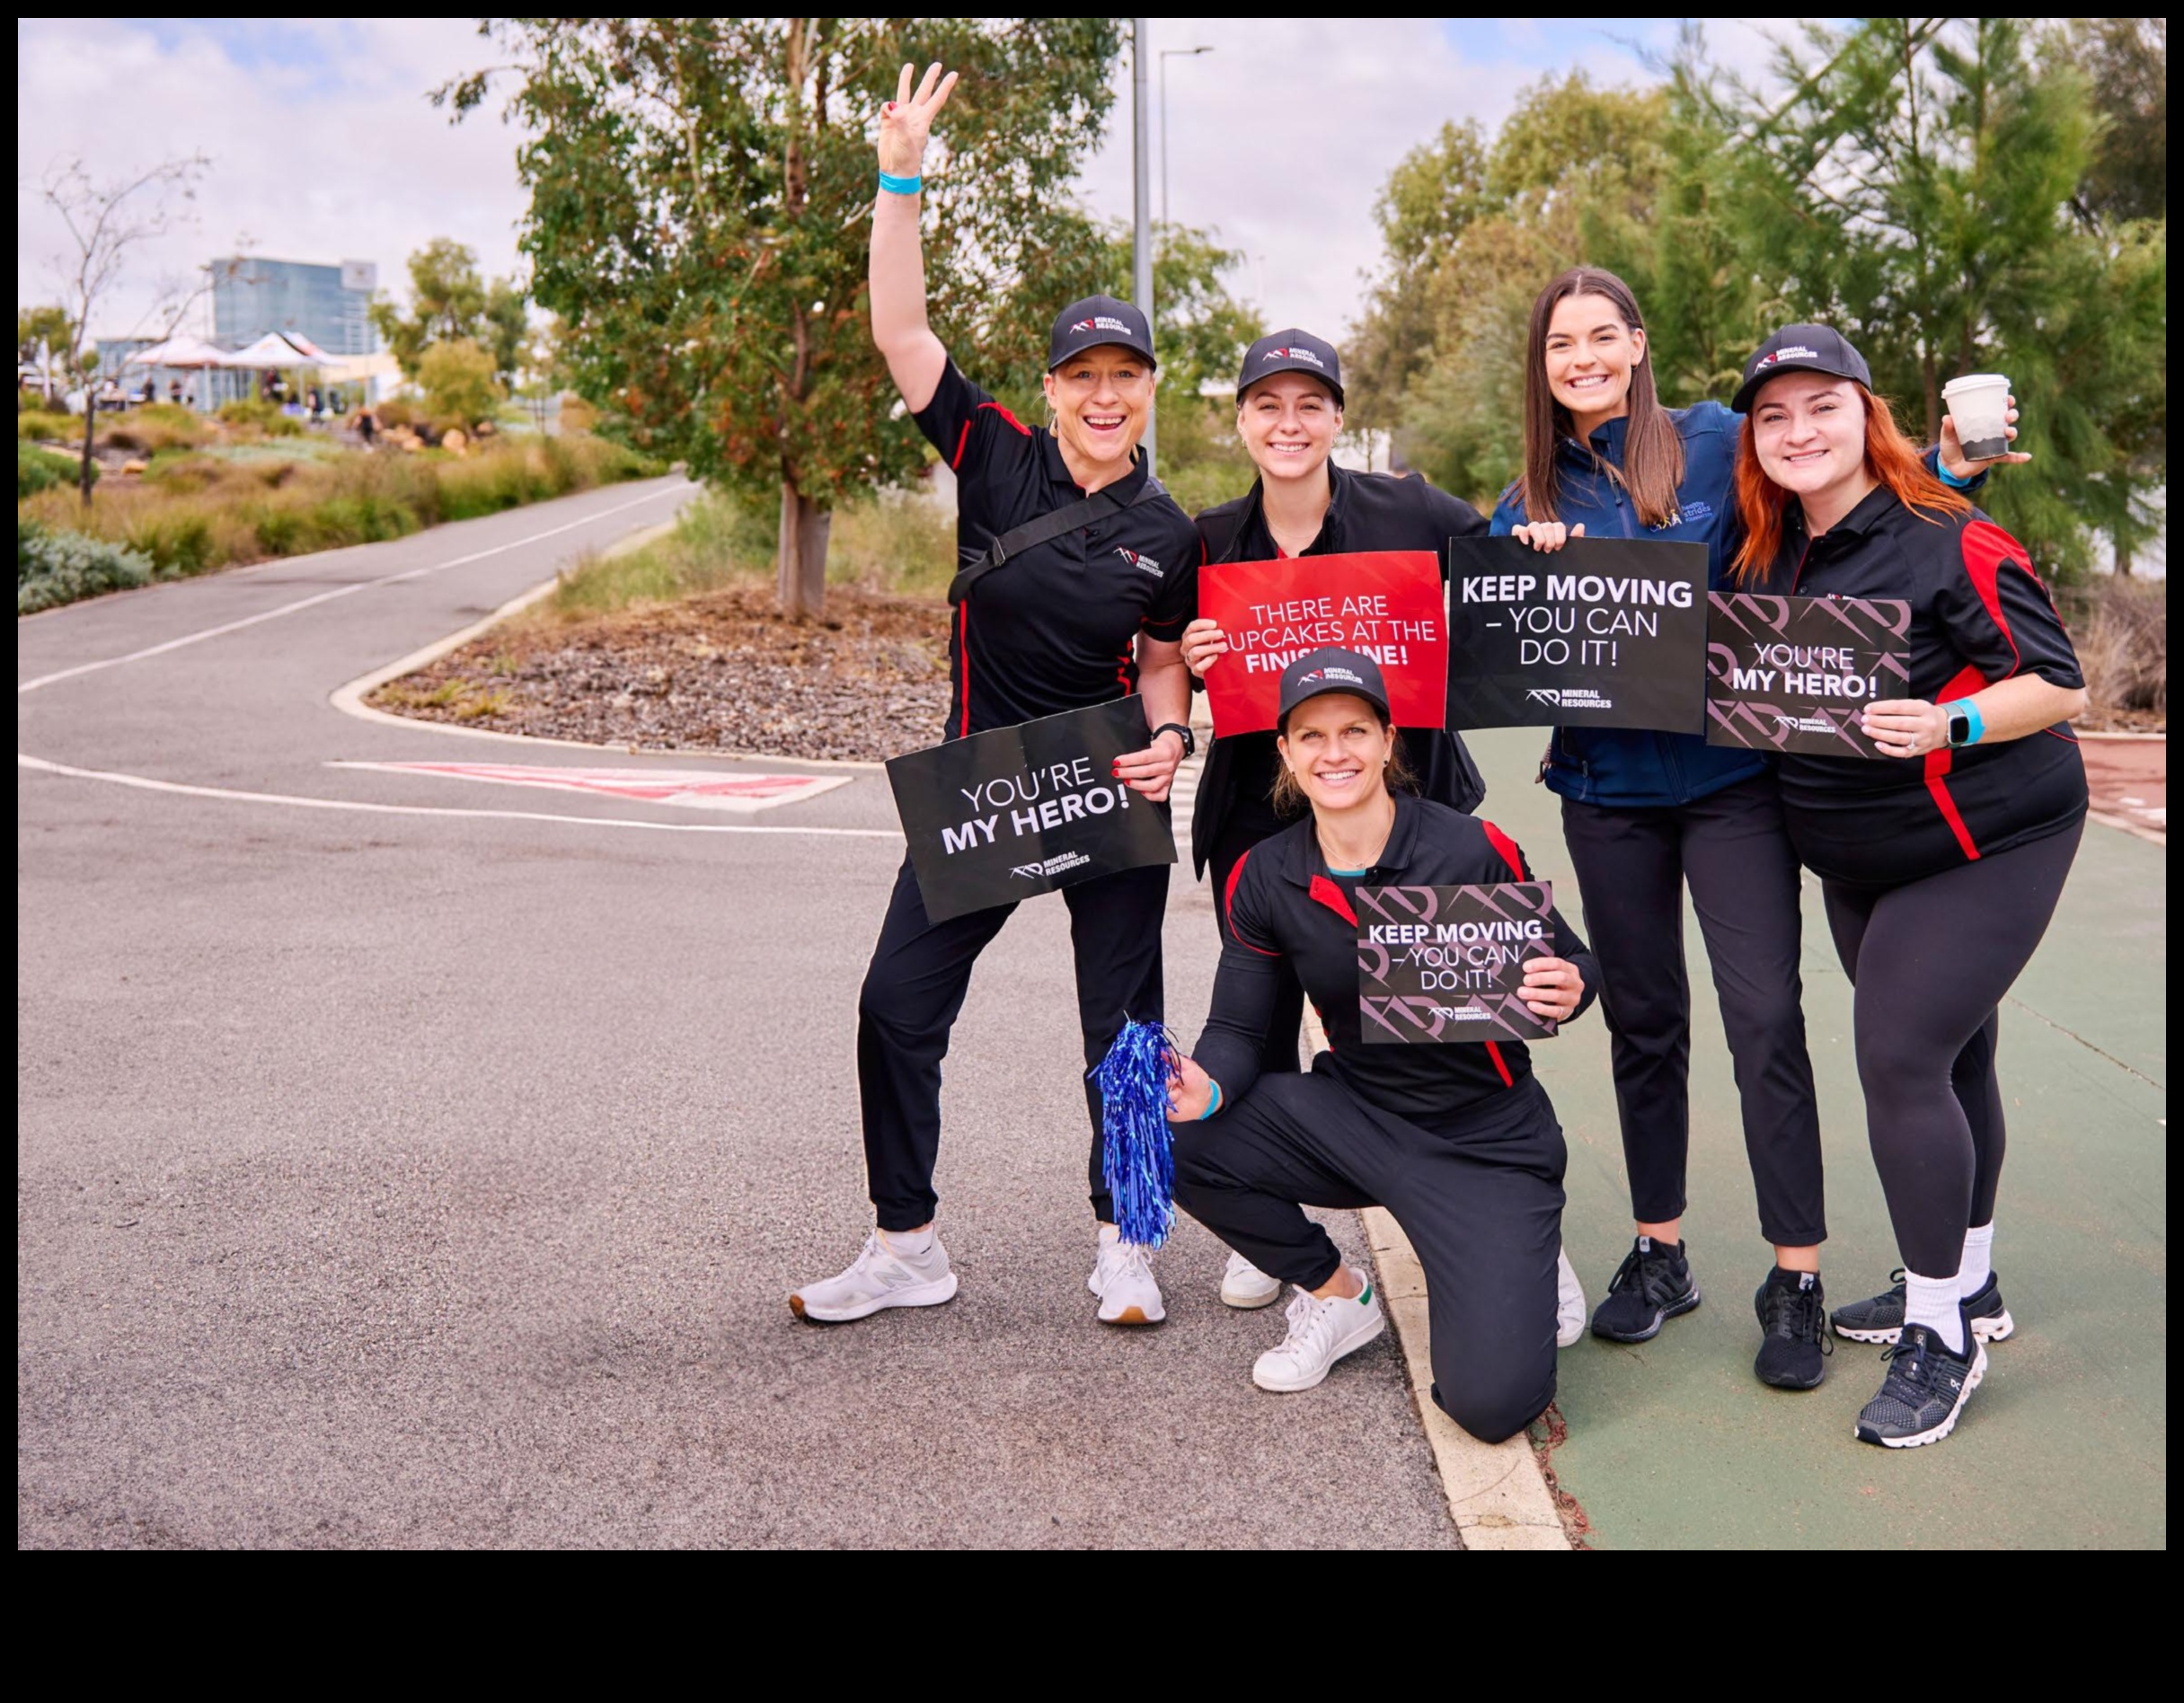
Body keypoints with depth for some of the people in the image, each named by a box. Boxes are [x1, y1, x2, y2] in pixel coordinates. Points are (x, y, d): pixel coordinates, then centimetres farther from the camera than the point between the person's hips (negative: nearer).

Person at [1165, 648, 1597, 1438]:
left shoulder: (1473, 852, -16)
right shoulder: (1265, 878, -5)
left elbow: (1571, 966, -4)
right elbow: (1237, 1029, -1)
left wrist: (1567, 992, -29)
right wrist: (1206, 1088, -25)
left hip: (1486, 1142, -4)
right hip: (1352, 1119, 4)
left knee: (1492, 1402, -20)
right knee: (1179, 1140, -20)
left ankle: (1515, 1264, 18)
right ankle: (1337, 1295, 6)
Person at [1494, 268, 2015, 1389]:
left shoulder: (1715, 443, -1)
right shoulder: (1531, 502, 8)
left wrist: (1950, 471, -15)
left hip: (1730, 776, -3)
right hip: (1607, 789, 3)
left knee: (1765, 1015, -8)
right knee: (1642, 1022, 11)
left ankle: (1796, 1279, 2)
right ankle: (1658, 1254, 24)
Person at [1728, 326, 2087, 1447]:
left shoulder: (1950, 544, -19)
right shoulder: (1772, 555, 2)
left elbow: (2060, 685, -17)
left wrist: (1945, 724, -31)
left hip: (1985, 844, -7)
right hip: (1857, 859, 7)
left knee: (1899, 1059, -13)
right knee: (1946, 1060, 17)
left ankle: (1942, 1336, 1)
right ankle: (1967, 1286, 33)